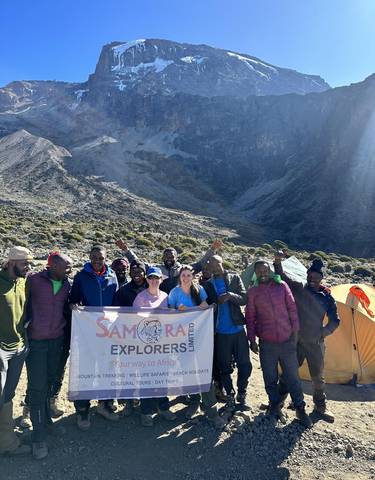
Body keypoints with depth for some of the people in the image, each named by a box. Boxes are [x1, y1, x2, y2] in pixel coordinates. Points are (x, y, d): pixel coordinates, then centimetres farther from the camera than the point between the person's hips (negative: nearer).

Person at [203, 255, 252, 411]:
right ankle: (230, 396, 27)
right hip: (220, 332, 0)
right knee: (225, 367, 8)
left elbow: (244, 298, -5)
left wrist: (230, 295, -21)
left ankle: (241, 395, 25)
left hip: (238, 329, 0)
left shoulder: (234, 278, 3)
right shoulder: (207, 285, 4)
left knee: (245, 364, 4)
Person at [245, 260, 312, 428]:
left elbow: (292, 309, 3)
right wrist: (252, 340, 1)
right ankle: (275, 406, 31)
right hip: (267, 343, 0)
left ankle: (300, 408, 26)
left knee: (292, 376, 9)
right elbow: (250, 318, 2)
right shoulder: (252, 292, -2)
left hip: (287, 340, 0)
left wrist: (295, 331, 2)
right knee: (270, 379, 11)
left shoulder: (282, 286, -1)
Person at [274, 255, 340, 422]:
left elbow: (335, 320, 5)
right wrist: (277, 262, -24)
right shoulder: (298, 288, -5)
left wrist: (324, 332, -4)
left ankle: (320, 406, 33)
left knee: (318, 376, 12)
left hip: (315, 343, 1)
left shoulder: (326, 296, -2)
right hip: (295, 341, 0)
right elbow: (282, 276, -9)